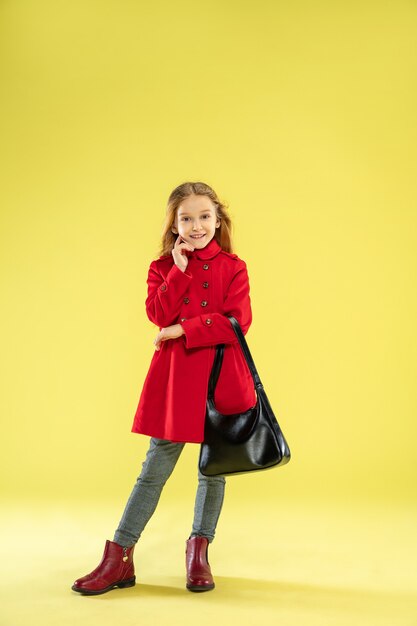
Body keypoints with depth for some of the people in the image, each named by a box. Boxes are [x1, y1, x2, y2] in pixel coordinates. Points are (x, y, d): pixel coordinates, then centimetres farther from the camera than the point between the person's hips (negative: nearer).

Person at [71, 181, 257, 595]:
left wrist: (183, 330, -15)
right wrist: (180, 269, -13)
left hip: (221, 377, 0)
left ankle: (198, 550, 29)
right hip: (175, 377, 0)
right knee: (156, 467, 3)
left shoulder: (233, 267, 3)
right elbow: (159, 315, -11)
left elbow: (237, 321, -12)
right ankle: (119, 559, 12)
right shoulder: (163, 268, 6)